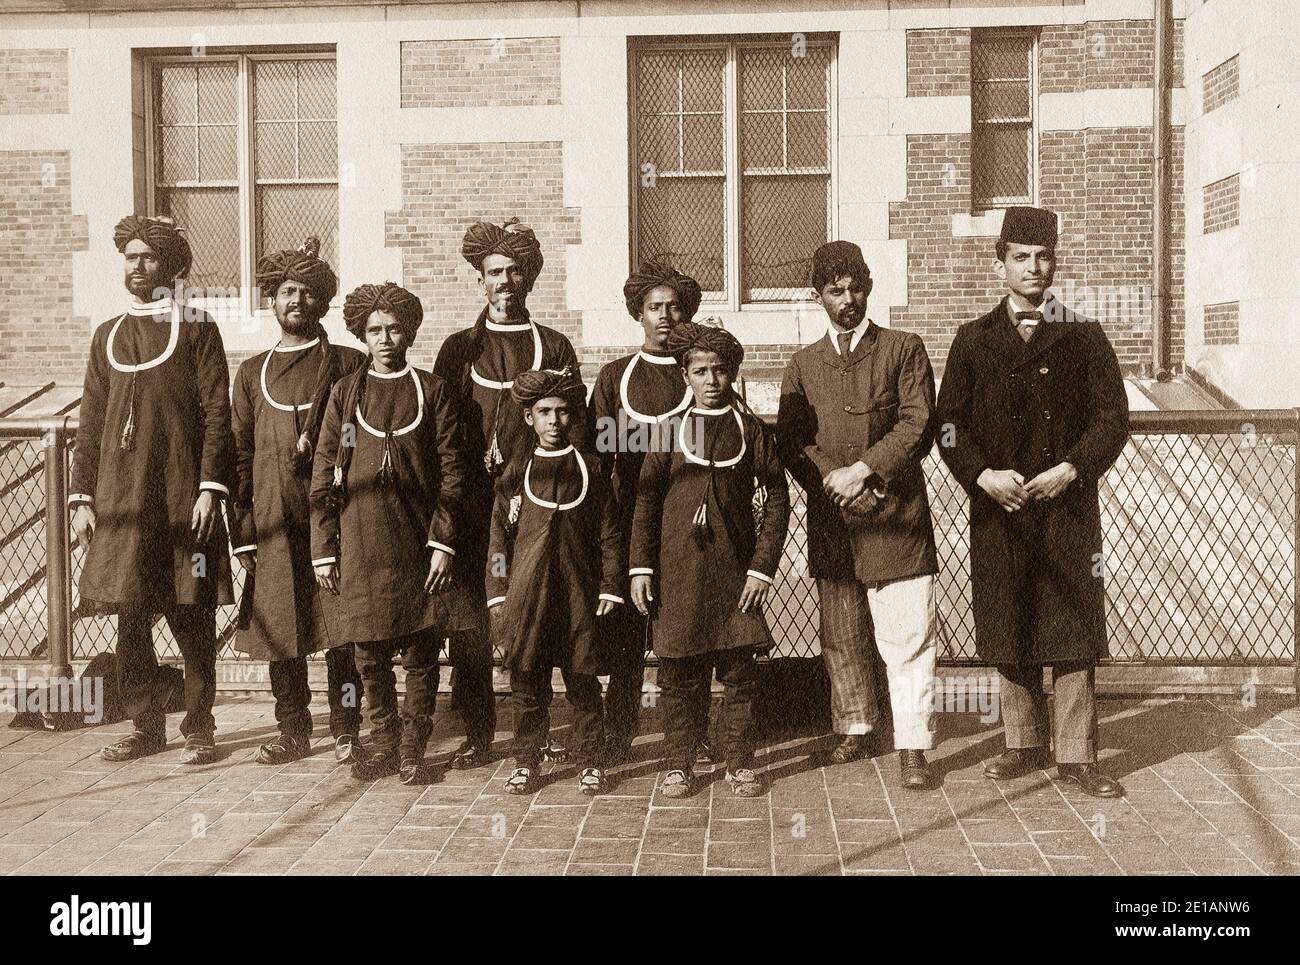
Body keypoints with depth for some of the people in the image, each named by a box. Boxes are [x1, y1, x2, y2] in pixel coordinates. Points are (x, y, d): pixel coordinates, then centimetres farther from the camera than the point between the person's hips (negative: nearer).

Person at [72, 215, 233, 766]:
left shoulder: (197, 330, 4)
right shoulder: (108, 336, 16)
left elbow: (217, 414, -3)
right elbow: (90, 424, 15)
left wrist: (210, 488, -12)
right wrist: (82, 497, 8)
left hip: (183, 498, -4)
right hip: (121, 500, 4)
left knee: (193, 618, 0)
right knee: (130, 620, 6)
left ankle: (199, 729, 10)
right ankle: (145, 726, 18)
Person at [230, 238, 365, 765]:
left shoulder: (348, 364, 5)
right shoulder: (252, 372, 14)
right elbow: (239, 455, 11)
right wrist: (242, 534, 5)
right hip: (274, 523, 3)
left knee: (340, 628, -2)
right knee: (280, 630, 7)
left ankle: (346, 731, 10)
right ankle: (292, 732, 19)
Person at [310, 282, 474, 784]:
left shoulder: (433, 390, 4)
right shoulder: (345, 391, 8)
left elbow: (451, 471, 1)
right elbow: (323, 474, 7)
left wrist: (443, 542, -7)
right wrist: (323, 550, 1)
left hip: (418, 540, -1)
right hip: (361, 544, 1)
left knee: (422, 654, 3)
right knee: (370, 654, 6)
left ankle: (412, 751, 17)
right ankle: (383, 745, 23)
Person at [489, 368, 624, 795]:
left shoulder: (591, 470, 5)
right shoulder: (516, 472, 6)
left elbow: (609, 535, 5)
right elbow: (499, 536, 6)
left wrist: (610, 588, 0)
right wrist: (497, 595, 1)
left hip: (578, 593, -1)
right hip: (526, 593, 1)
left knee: (583, 681, 4)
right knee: (526, 683, 6)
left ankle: (591, 763, 15)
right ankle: (526, 761, 19)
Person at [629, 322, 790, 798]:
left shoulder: (751, 429, 4)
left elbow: (776, 500, 4)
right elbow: (646, 500, 5)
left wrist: (763, 566, -4)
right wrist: (640, 566, -2)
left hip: (735, 569, 0)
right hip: (678, 567, 0)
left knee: (739, 672, 5)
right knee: (679, 675, 5)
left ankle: (740, 763, 18)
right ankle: (679, 764, 16)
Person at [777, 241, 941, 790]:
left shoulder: (904, 350, 3)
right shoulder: (804, 364, 12)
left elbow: (917, 427, -6)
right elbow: (790, 440, 4)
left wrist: (863, 469, -16)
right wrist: (836, 483, -11)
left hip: (897, 518, -3)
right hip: (831, 523, 3)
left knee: (908, 639, -5)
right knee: (841, 640, 13)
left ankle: (912, 746, 4)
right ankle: (855, 728, 30)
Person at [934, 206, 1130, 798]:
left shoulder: (1083, 337, 6)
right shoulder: (973, 340, 9)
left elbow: (1113, 415, 2)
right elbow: (948, 422, 5)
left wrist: (1071, 469, -12)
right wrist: (983, 476, -10)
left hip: (1068, 506, -1)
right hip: (997, 506, 1)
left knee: (1073, 633, -2)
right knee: (1008, 636, 6)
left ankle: (1075, 755, 6)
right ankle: (1024, 745, 20)